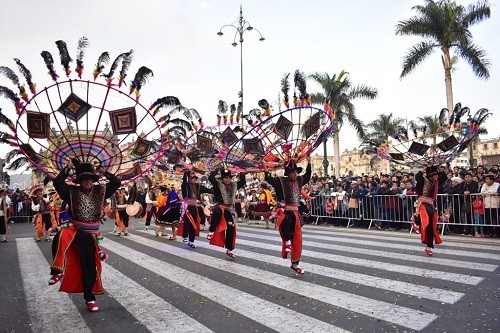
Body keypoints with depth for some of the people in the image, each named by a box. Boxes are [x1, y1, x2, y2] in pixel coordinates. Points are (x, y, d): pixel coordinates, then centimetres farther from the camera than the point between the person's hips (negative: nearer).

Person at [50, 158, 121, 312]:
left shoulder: (100, 191, 2)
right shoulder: (72, 192, -2)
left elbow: (117, 183, -3)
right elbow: (57, 183, -15)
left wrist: (103, 171, -10)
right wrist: (68, 168, -12)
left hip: (90, 234, 2)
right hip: (75, 229, -1)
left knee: (90, 265, 7)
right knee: (62, 236, -39)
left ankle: (89, 297, 23)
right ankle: (59, 270, -26)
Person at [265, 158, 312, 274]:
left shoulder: (299, 180, 12)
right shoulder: (281, 181, -5)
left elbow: (307, 176, 31)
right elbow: (268, 179, -18)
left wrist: (309, 163, 29)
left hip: (295, 213, 6)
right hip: (284, 211, -6)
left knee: (297, 240, 10)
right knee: (287, 221, -44)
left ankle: (295, 264, 25)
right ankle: (287, 242, -20)